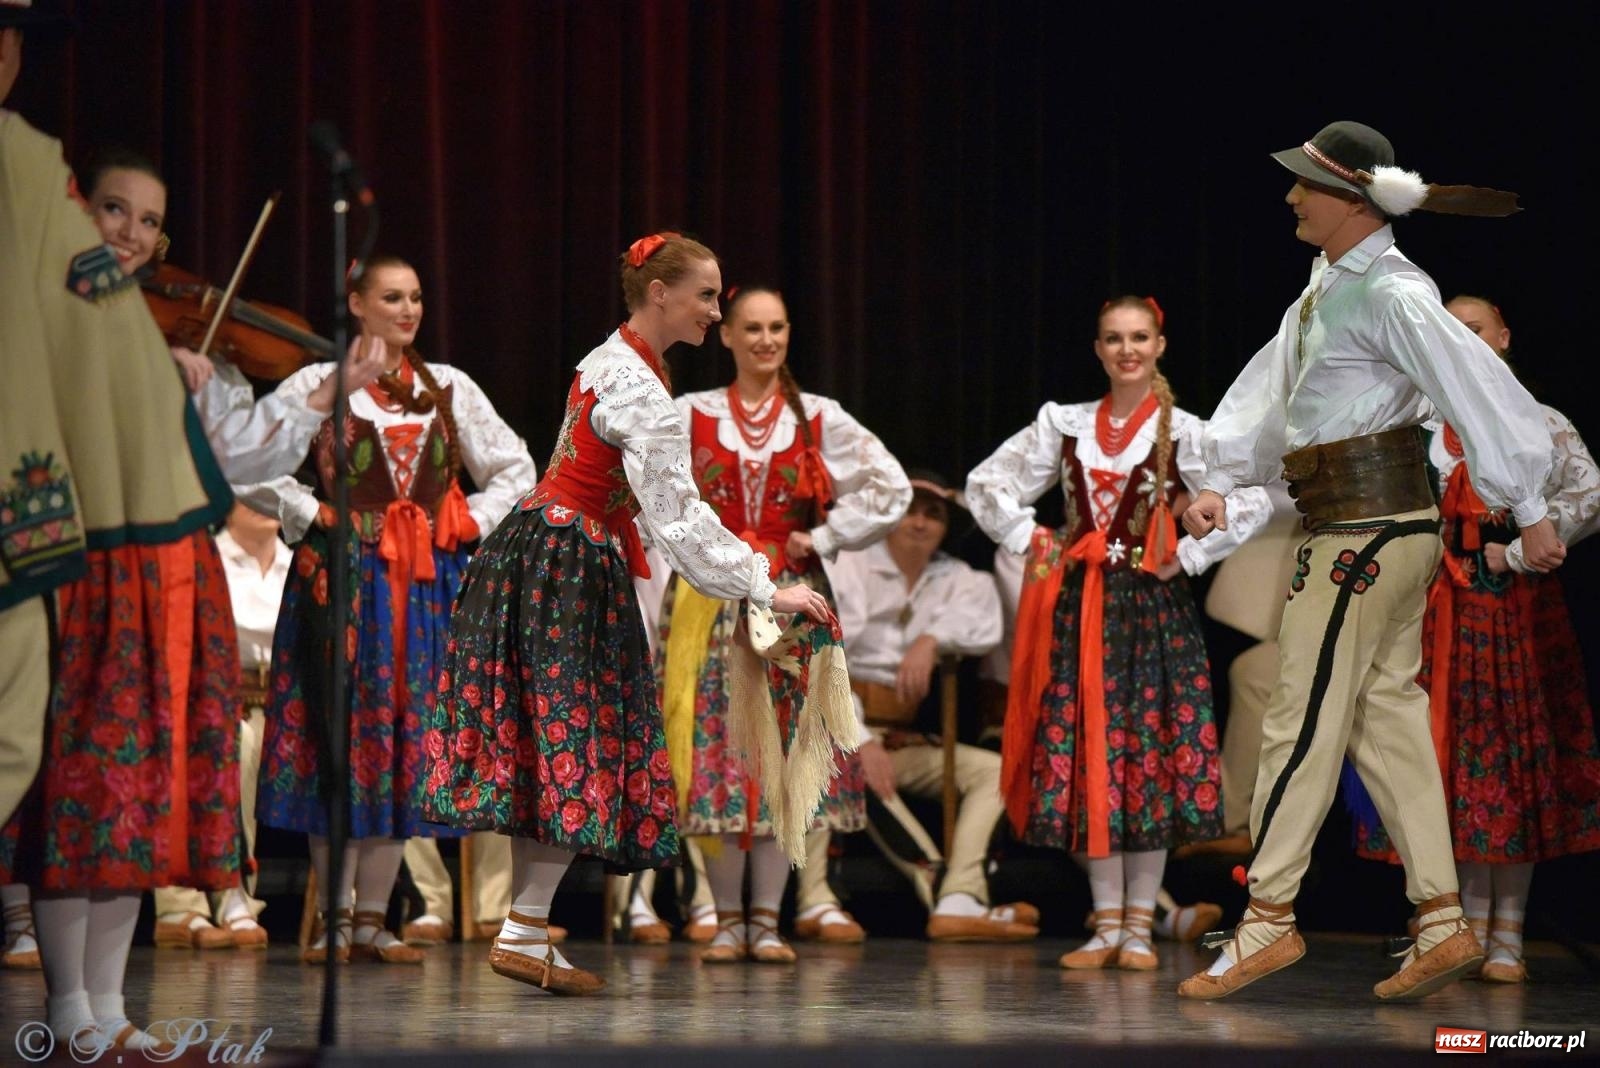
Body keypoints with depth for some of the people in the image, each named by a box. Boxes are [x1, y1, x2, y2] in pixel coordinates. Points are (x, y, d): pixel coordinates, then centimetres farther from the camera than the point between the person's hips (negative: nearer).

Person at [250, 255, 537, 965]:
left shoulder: (449, 388, 12)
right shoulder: (318, 384, 1)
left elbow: (515, 468, 18)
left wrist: (472, 523, 5)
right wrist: (307, 515, -8)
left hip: (428, 580, 3)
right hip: (343, 573, -3)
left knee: (408, 734, 1)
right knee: (343, 730, -4)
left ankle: (372, 917, 7)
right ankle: (335, 917, 2)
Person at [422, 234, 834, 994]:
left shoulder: (606, 362, 13)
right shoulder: (641, 390, -17)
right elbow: (677, 514, -20)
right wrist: (765, 588, -19)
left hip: (540, 551, 10)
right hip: (573, 566, -10)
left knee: (544, 744, 8)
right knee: (577, 735, -8)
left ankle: (525, 927, 9)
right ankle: (525, 933, -10)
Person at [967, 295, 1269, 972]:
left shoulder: (1185, 433, -1)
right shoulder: (1064, 425, 8)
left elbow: (1253, 502, -8)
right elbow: (987, 485, 14)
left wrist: (1189, 556, -9)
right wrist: (1029, 541, 5)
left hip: (1154, 609, -3)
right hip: (1079, 609, 3)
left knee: (1151, 750, -3)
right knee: (1084, 755, 0)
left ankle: (1139, 925, 4)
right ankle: (1106, 923, 7)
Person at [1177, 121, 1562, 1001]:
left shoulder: (1392, 294, -16)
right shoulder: (1329, 286, 14)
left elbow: (1474, 383, -20)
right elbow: (1272, 384, 20)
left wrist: (1529, 511, -20)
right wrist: (1220, 481, 13)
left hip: (1367, 530, -10)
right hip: (1386, 532, 10)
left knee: (1301, 721, -5)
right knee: (1386, 717, 9)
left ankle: (1267, 919, 0)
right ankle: (1442, 924, 10)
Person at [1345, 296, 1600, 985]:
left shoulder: (1541, 424, 2)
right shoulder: (1420, 429, 10)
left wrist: (1517, 552, -12)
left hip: (1515, 607, -2)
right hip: (1442, 611, 2)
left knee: (1515, 754, -1)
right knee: (1454, 759, 0)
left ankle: (1508, 936, 3)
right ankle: (1469, 927, 8)